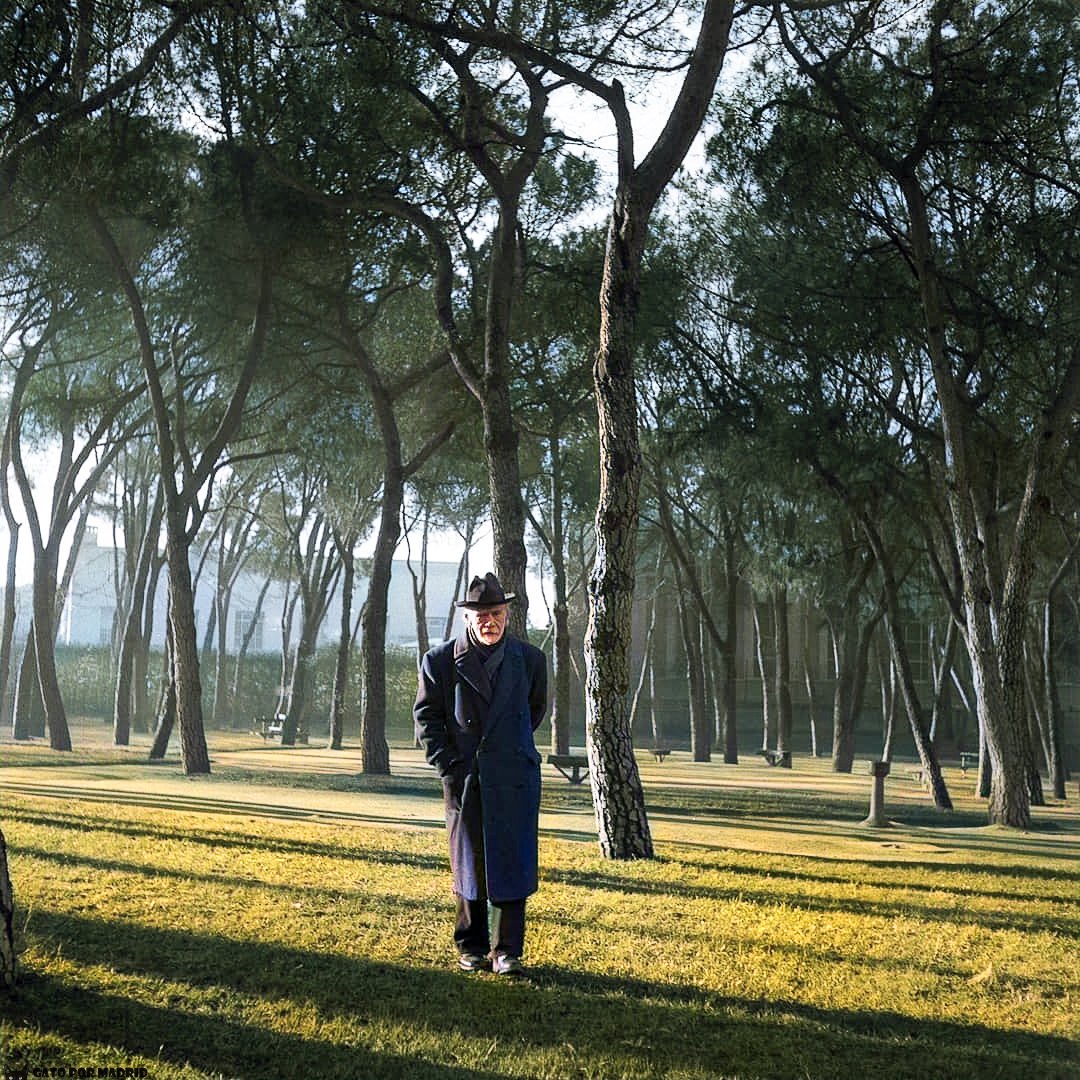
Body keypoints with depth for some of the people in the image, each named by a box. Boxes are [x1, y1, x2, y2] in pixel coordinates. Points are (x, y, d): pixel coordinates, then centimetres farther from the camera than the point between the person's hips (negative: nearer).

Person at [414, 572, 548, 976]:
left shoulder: (529, 658, 3)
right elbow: (426, 714, 4)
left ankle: (506, 951, 8)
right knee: (468, 864, 9)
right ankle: (470, 947, 23)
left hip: (515, 778, 1)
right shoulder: (441, 660, -3)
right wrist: (445, 763, -4)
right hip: (464, 777, 0)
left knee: (512, 863, -2)